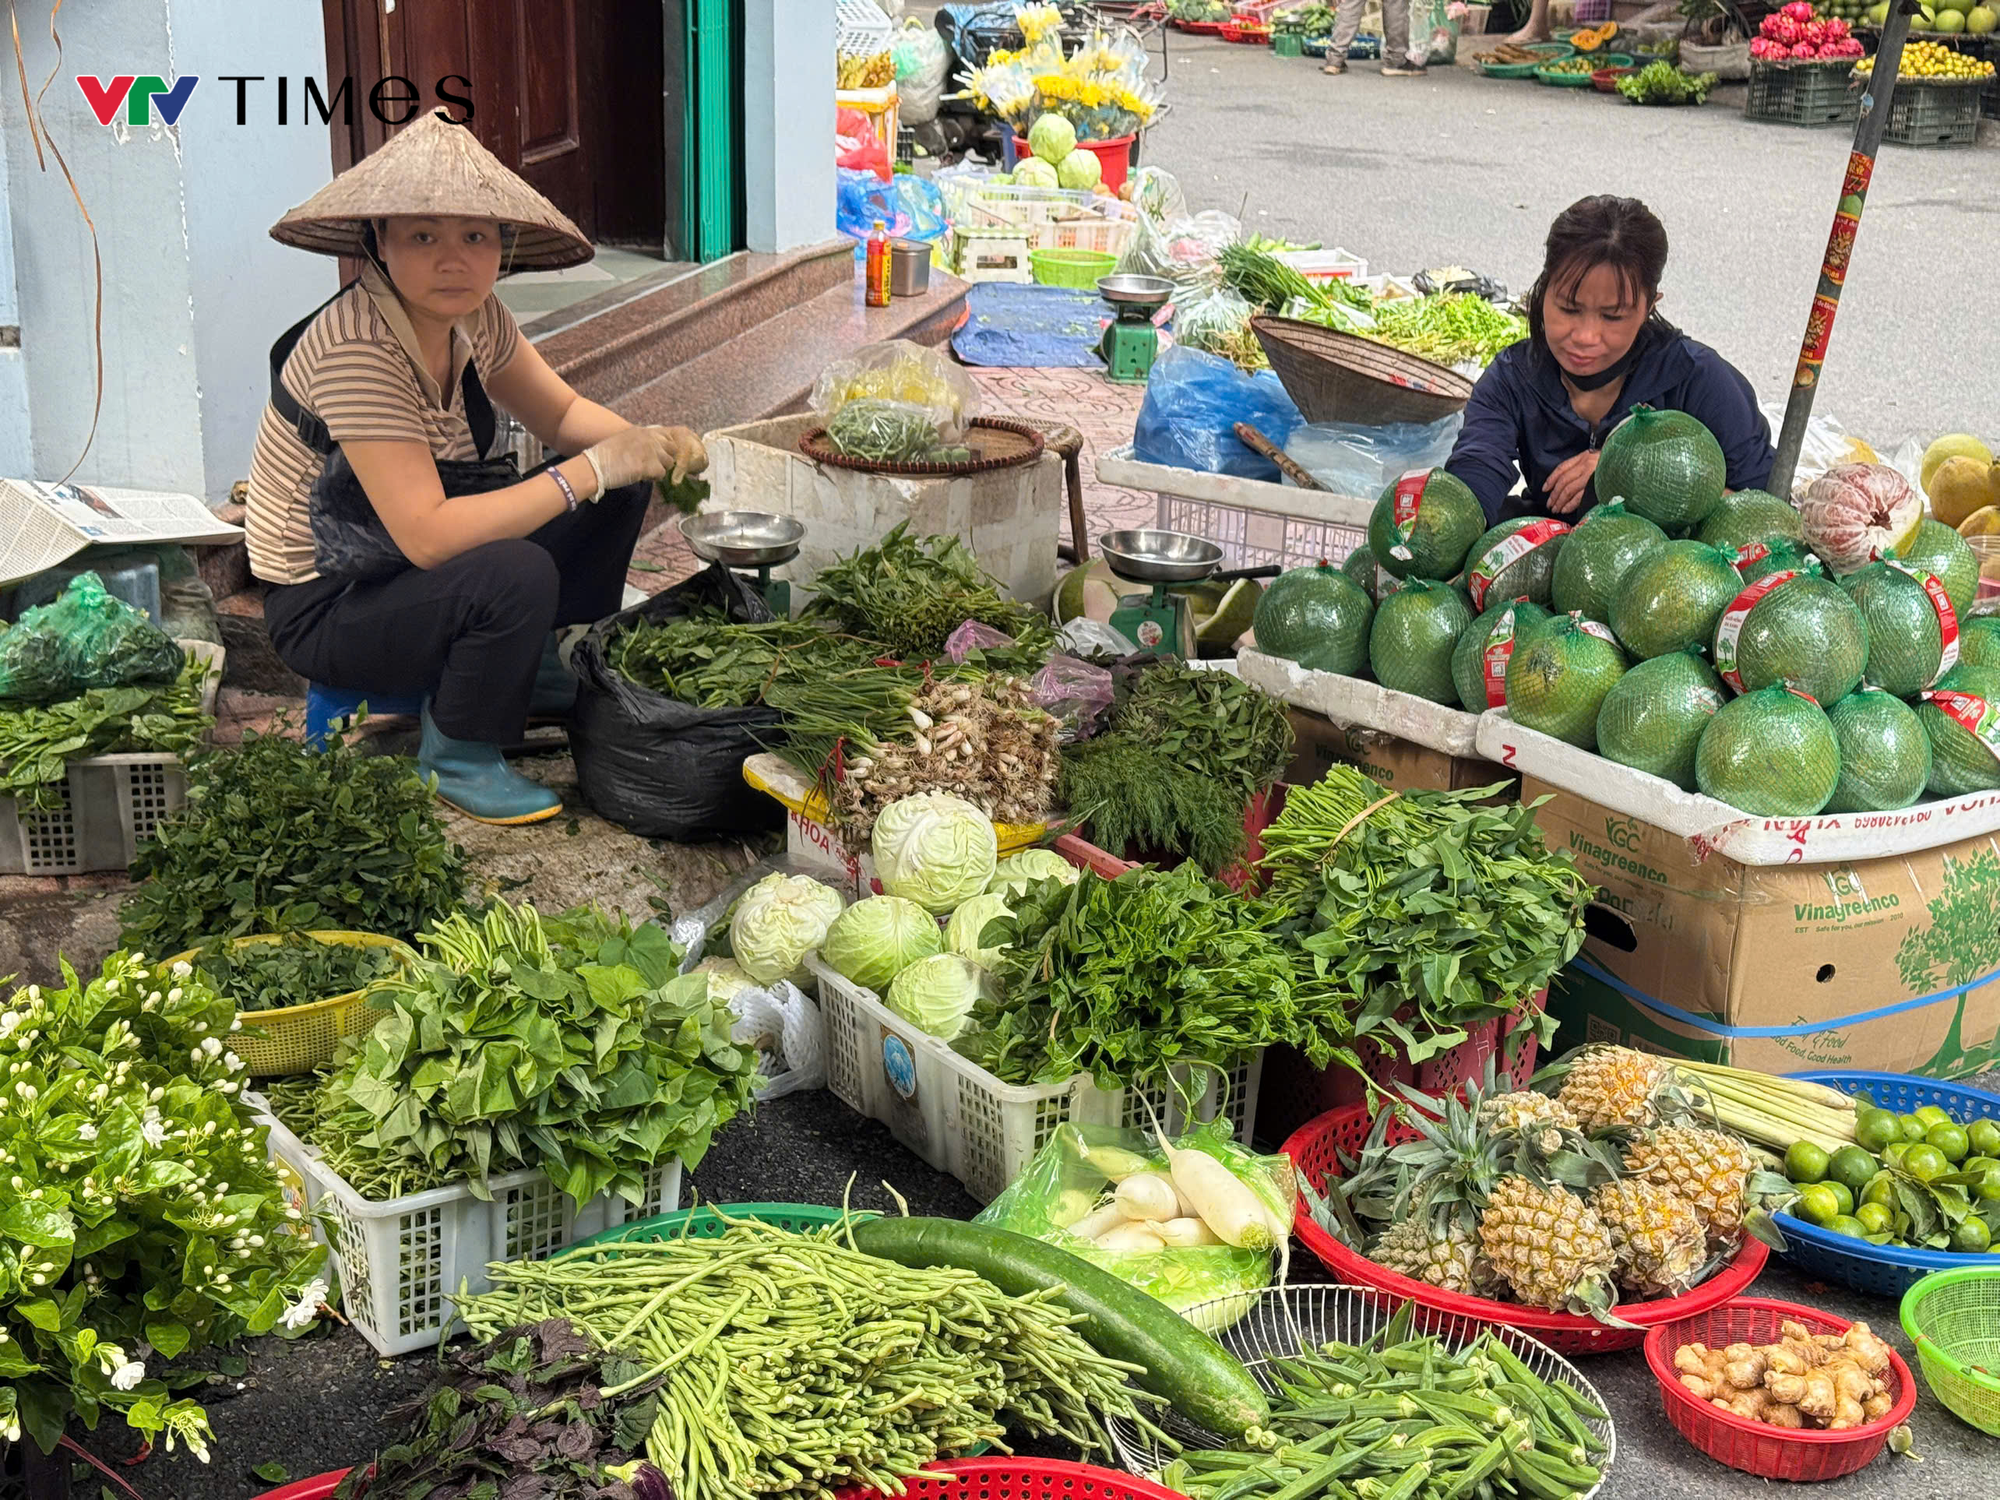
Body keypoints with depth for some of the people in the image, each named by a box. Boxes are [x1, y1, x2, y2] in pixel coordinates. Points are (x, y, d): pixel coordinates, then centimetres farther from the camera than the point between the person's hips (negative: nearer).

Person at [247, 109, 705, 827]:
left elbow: (561, 411, 9)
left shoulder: (473, 317, -6)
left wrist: (644, 444, -14)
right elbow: (428, 535, -36)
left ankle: (545, 669, 15)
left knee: (621, 488, 0)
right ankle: (458, 759, -8)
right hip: (327, 609, -8)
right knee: (517, 575, -34)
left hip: (417, 567, 8)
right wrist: (589, 471, -32)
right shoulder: (356, 351, -30)